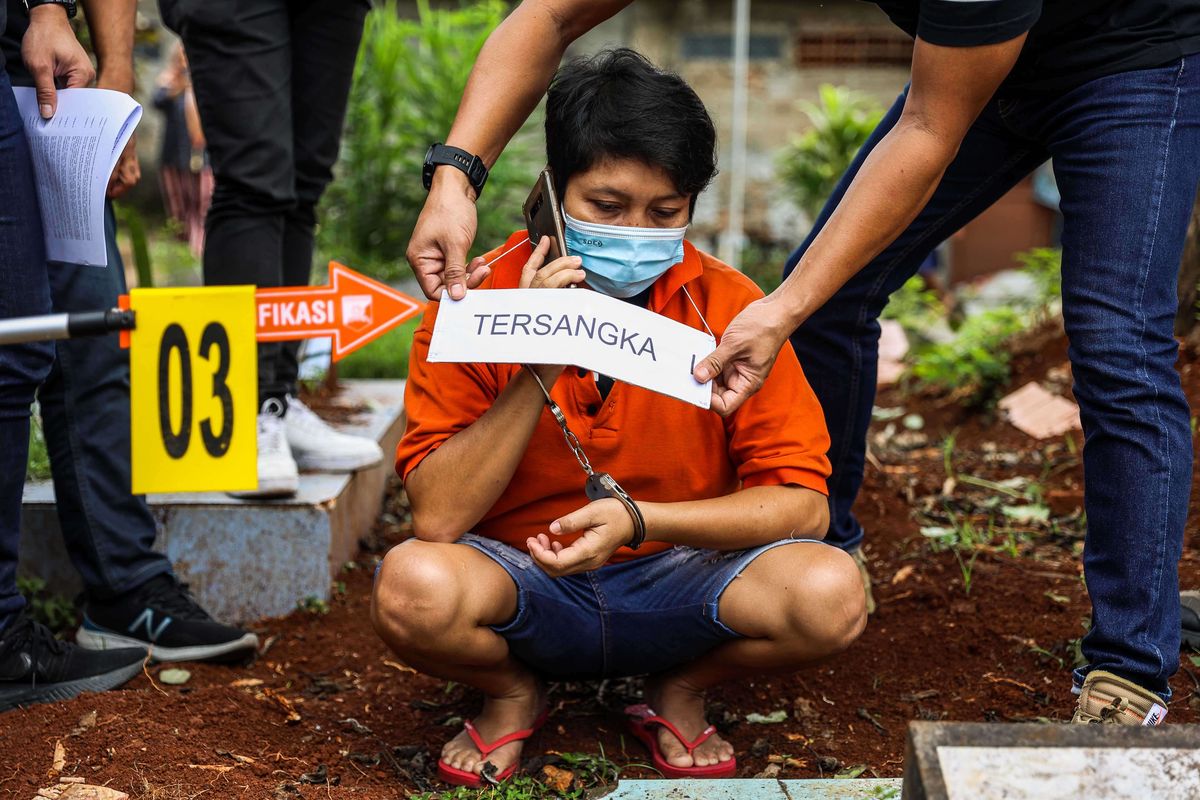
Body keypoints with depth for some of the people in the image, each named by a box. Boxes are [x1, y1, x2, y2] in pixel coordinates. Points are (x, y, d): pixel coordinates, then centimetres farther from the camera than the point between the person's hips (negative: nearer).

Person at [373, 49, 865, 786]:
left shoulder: (729, 307, -10)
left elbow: (802, 503, -12)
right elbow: (437, 517, -17)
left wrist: (638, 519, -26)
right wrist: (538, 374, -26)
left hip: (677, 587, 1)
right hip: (525, 584, 0)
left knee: (830, 594, -28)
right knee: (414, 586, -33)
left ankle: (680, 693, 5)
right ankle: (512, 696, 4)